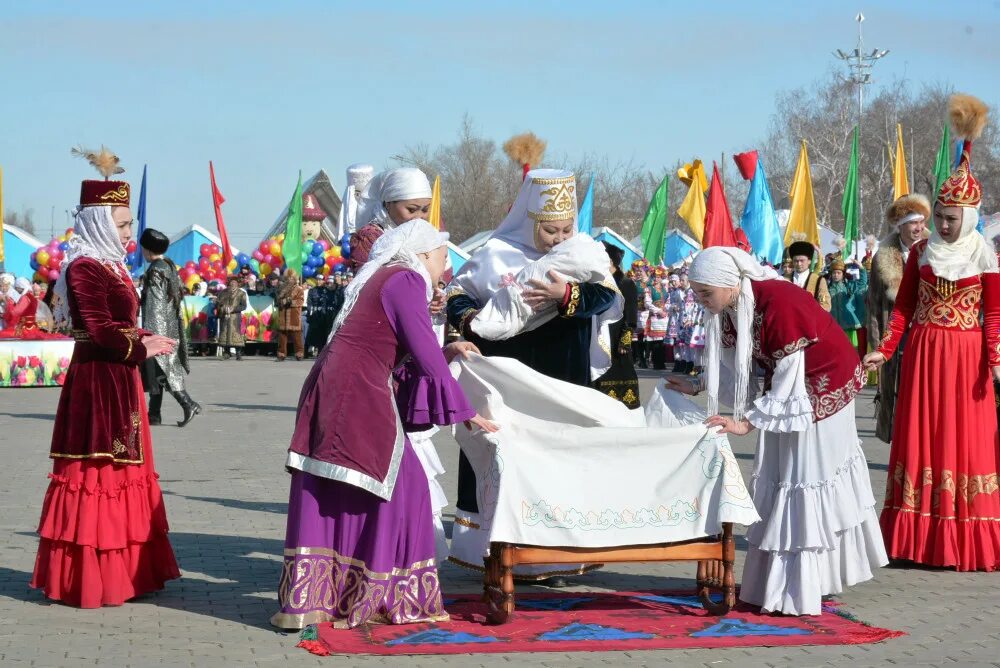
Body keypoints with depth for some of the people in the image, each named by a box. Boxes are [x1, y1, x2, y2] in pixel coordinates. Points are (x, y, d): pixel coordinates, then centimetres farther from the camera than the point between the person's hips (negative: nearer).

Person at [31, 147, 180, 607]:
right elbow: (100, 332, -21)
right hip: (97, 384, -10)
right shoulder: (85, 268, -15)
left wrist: (147, 341, 1)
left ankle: (121, 570, 20)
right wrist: (143, 349, -10)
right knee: (97, 475, -6)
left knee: (123, 472, 13)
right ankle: (88, 581, -1)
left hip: (118, 382, 10)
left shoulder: (110, 266, 15)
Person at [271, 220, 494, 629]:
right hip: (359, 398, -9)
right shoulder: (407, 281, -7)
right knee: (398, 489, 0)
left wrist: (444, 353, 24)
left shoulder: (381, 279, 22)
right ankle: (382, 597, 3)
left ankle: (305, 600, 9)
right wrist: (463, 411, -7)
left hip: (327, 392, 9)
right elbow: (424, 355, -11)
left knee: (322, 497, 8)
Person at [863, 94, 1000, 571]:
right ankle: (917, 539, 7)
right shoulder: (922, 252, 7)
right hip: (922, 353, 2)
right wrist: (884, 350, -3)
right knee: (920, 437, 2)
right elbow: (903, 306, 7)